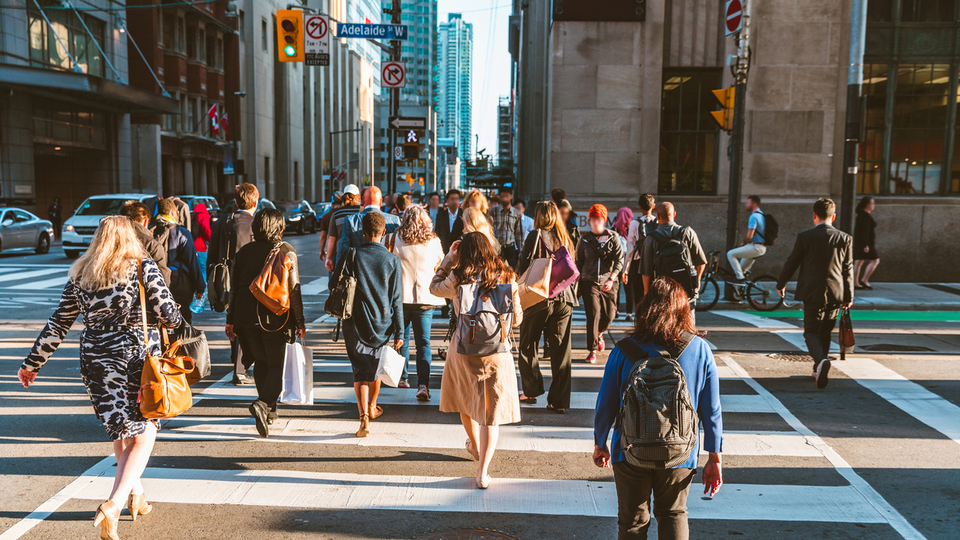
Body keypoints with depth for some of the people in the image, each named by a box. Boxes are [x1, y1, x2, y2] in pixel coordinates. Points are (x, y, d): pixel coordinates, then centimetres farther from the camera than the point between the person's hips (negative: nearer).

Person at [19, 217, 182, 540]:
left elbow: (57, 325, 7)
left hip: (96, 362, 4)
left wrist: (32, 364, 18)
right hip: (139, 358, -4)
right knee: (142, 435, 6)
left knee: (121, 430, 20)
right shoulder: (144, 268, -5)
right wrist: (153, 316, 15)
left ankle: (135, 494, 32)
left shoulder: (80, 276, 5)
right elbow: (170, 316, -9)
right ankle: (113, 506, -9)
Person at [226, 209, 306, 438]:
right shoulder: (286, 251, -5)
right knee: (276, 367, 4)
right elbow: (293, 289, -7)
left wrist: (231, 321, 14)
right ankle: (263, 404, -20)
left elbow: (233, 288, 7)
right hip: (275, 318, -4)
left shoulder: (244, 252, 6)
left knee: (261, 364, 19)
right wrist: (299, 322, 0)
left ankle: (270, 410, 27)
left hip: (247, 317, 4)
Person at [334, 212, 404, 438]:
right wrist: (399, 332, 1)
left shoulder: (350, 255, -5)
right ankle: (372, 407, 41)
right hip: (382, 325, 1)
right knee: (376, 367, 21)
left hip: (355, 324, -1)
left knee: (360, 371, 2)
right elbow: (396, 301, -3)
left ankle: (364, 416, -15)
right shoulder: (392, 260, -4)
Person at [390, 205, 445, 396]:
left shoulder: (397, 238, -4)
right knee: (424, 341, 0)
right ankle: (423, 384, -10)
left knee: (402, 339, 16)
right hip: (425, 297, 0)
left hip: (401, 296, 0)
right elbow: (439, 268, 10)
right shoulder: (434, 241, -1)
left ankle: (402, 378, 27)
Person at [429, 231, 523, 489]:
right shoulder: (506, 278, -6)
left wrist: (448, 258, 12)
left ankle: (475, 446, 47)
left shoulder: (458, 279, -10)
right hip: (497, 350, 0)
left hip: (463, 349, 0)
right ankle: (482, 472, 4)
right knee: (491, 410, 7)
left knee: (465, 400, 25)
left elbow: (435, 287, 10)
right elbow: (516, 318, 1)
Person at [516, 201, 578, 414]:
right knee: (560, 350, 6)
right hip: (564, 299, 4)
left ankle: (531, 390, 16)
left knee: (528, 346, 13)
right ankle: (560, 401, 7)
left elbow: (524, 268, -10)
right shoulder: (565, 239, 9)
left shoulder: (536, 236, -6)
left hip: (539, 299, -4)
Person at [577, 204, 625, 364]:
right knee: (593, 314, -11)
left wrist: (611, 279, -19)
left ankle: (599, 333, 38)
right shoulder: (585, 239, 7)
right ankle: (592, 350, -1)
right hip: (590, 282, 0)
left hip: (609, 283, 0)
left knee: (609, 316, 3)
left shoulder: (613, 237, 2)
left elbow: (619, 259, -6)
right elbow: (579, 262, 13)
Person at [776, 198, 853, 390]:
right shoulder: (845, 239, 0)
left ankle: (821, 360, -27)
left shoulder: (804, 237, -6)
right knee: (825, 332, 18)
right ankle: (818, 370, 28)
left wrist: (781, 284, 16)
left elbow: (791, 263, 0)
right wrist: (849, 296, 12)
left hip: (812, 293, -3)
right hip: (835, 294, 3)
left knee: (811, 332, 1)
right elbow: (848, 270, 4)